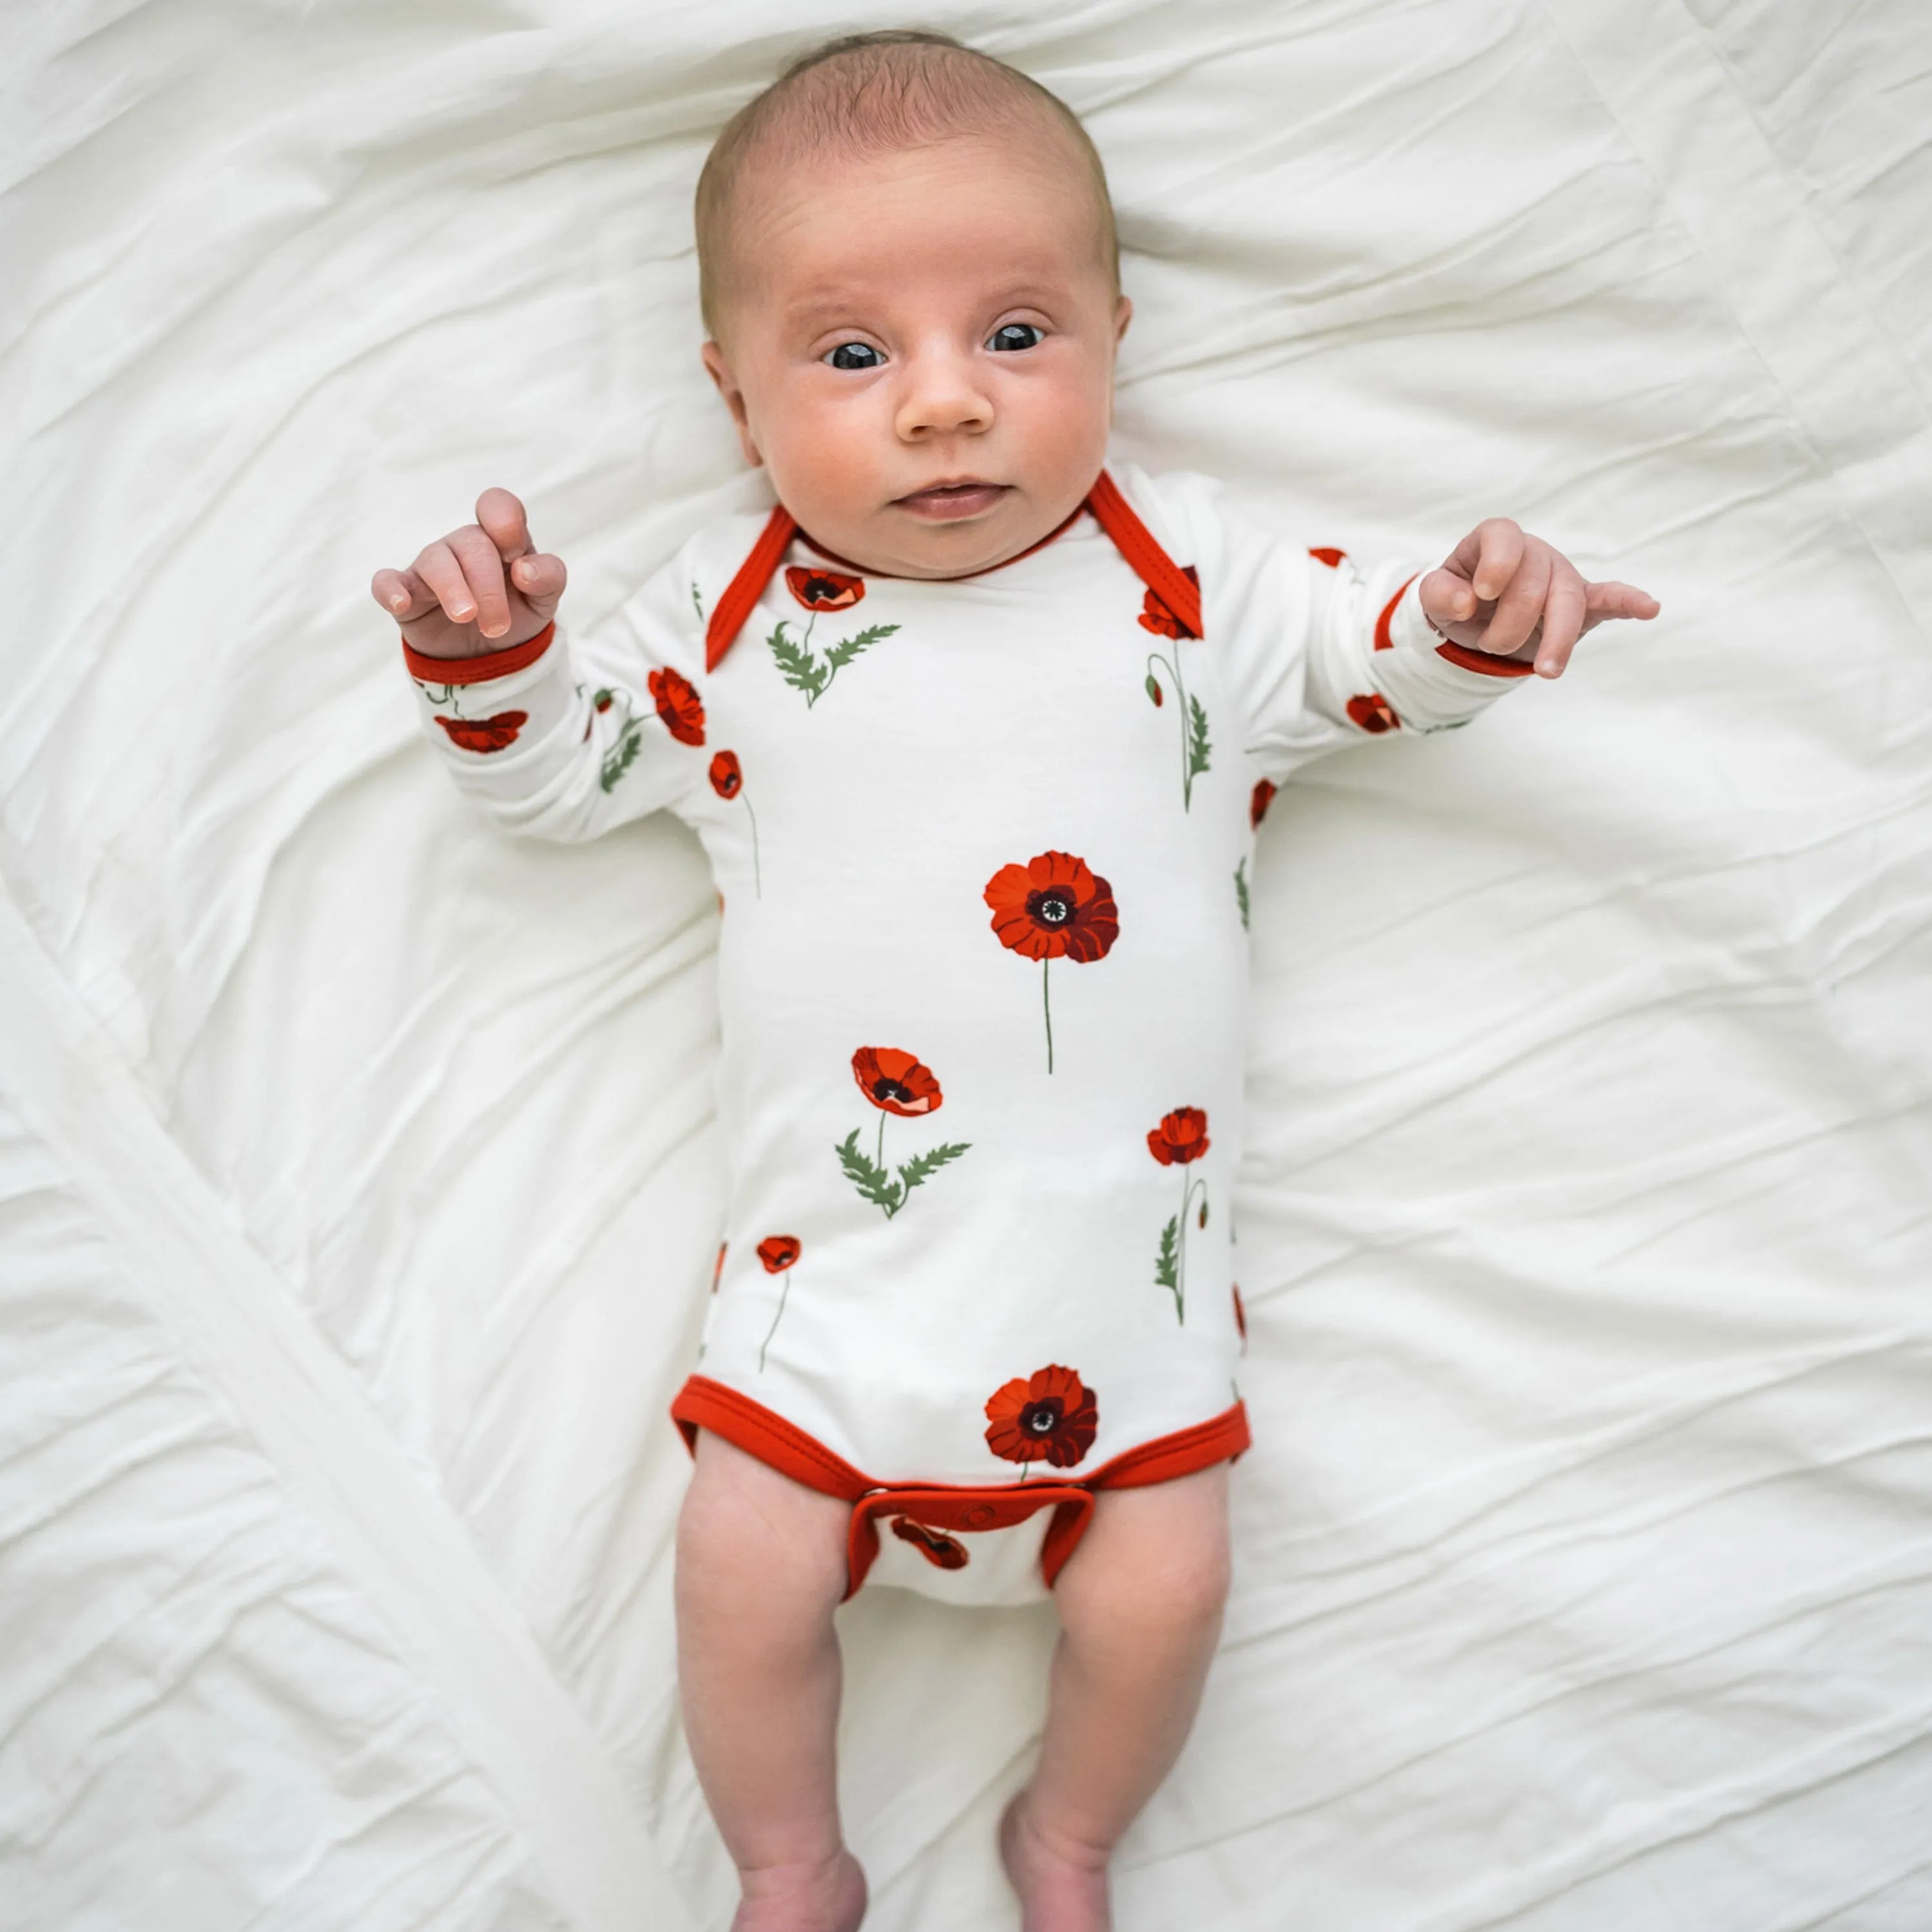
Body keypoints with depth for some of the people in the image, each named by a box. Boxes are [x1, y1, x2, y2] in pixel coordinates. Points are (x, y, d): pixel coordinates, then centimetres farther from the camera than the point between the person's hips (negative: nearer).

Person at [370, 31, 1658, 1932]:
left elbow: (1361, 654, 10)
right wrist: (486, 652, -7)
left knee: (1161, 1583, 0)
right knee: (742, 1568, -2)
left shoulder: (1184, 574, 2)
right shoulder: (726, 610, 3)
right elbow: (559, 773, 13)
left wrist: (1472, 615, -12)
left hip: (1124, 1242, 0)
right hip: (839, 1243, 0)